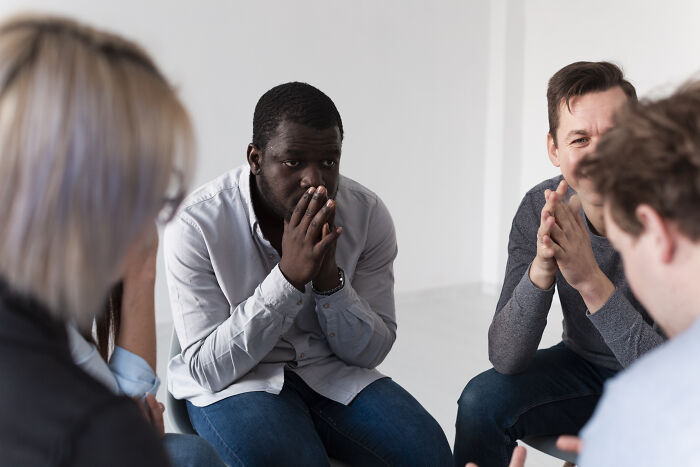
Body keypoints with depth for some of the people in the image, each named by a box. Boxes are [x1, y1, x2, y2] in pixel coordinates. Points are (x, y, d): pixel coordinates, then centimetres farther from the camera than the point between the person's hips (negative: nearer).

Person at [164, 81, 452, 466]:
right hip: (233, 383, -3)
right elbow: (207, 369, -19)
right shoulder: (195, 224, -18)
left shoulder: (367, 214, -8)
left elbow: (370, 352, -4)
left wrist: (329, 277, -24)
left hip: (335, 374, 3)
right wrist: (289, 276, -29)